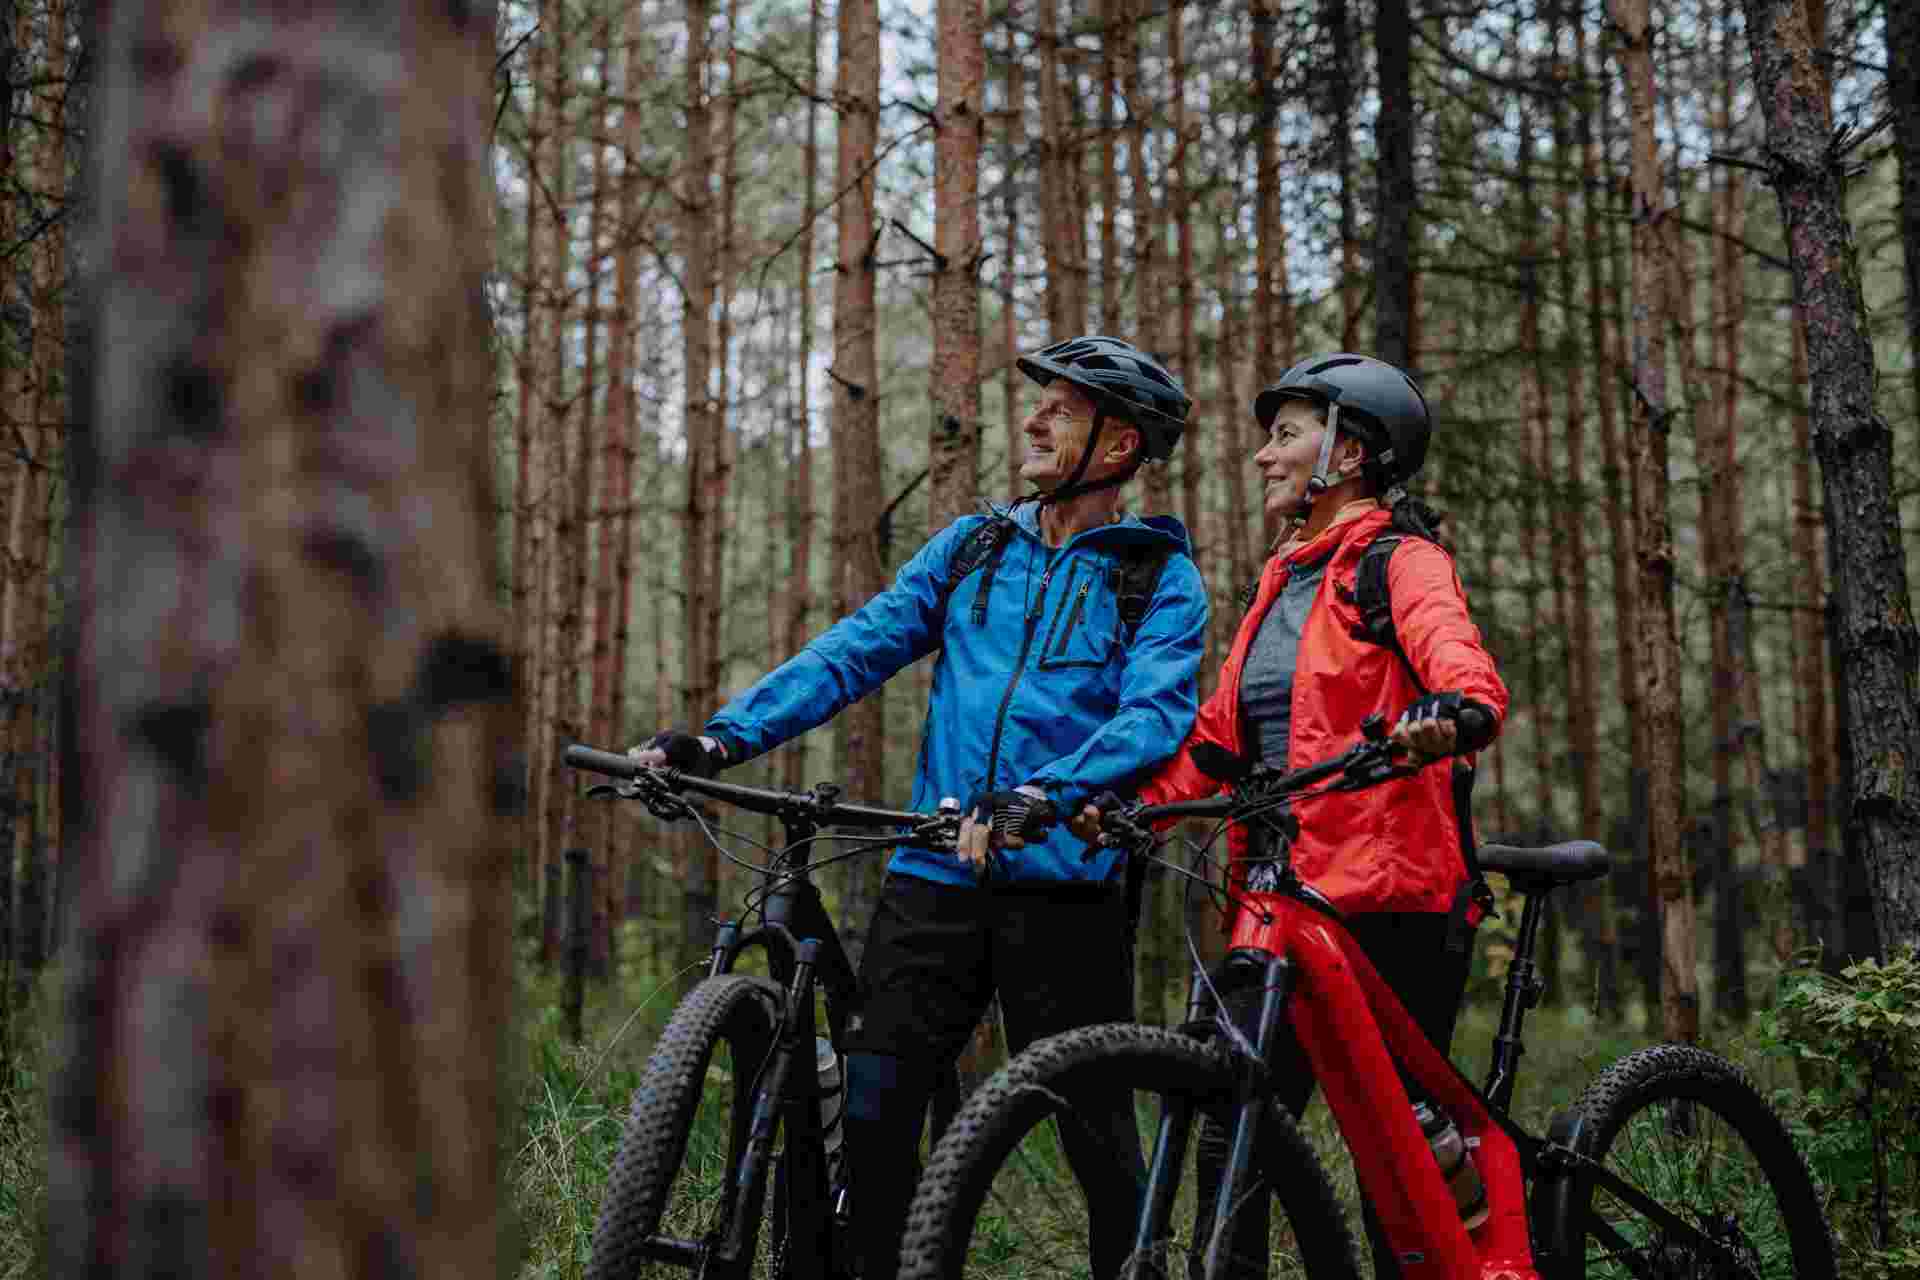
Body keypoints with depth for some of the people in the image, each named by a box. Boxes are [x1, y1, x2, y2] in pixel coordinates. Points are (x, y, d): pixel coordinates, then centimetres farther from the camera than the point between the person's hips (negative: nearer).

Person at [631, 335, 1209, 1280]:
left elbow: (1156, 714, -14)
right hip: (934, 879, 3)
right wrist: (722, 738, -7)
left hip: (1064, 889, -3)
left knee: (1099, 1138, 4)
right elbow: (854, 650, 6)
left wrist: (1042, 793, -31)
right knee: (866, 1115, -1)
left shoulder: (1161, 576, 2)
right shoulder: (970, 547, 14)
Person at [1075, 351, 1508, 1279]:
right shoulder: (1284, 579, 21)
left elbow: (1461, 659, -23)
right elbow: (1218, 733, 17)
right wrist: (1129, 805, 0)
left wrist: (1454, 712, -46)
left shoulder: (1402, 563, -2)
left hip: (1391, 897, -7)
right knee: (1232, 1140, 3)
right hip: (1282, 896, 7)